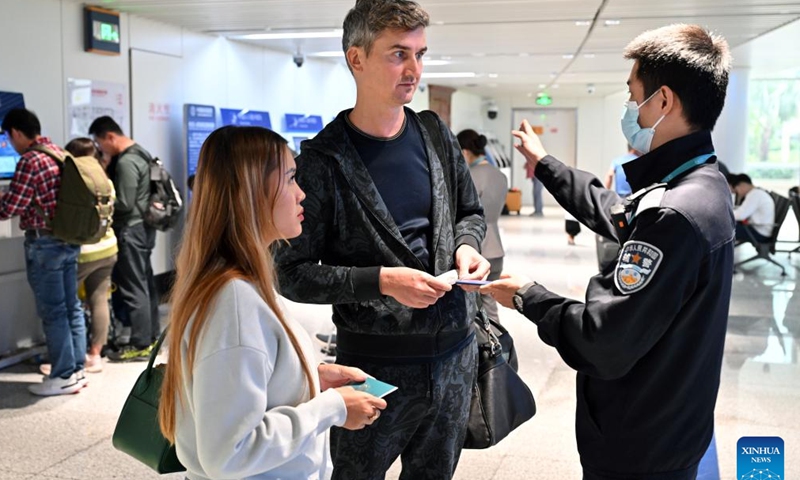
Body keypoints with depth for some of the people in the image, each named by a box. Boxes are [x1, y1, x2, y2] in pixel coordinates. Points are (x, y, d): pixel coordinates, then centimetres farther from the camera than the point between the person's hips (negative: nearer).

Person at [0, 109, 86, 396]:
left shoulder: (30, 161, -16)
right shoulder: (60, 153, 9)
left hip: (44, 244, -8)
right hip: (69, 239, 8)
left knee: (52, 311, 0)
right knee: (71, 307, 12)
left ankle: (64, 376, 6)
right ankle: (77, 369, 19)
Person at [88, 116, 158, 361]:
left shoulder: (126, 162, -19)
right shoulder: (138, 152, 11)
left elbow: (124, 203, -21)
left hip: (131, 230, -10)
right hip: (143, 227, 10)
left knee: (133, 288, -3)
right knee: (145, 283, 15)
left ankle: (140, 345, 3)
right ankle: (151, 336, 23)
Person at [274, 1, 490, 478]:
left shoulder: (437, 136, 3)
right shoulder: (324, 161, -13)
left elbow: (470, 212, 17)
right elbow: (293, 274, -12)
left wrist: (466, 246, -5)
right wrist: (381, 280, -23)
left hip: (455, 353, 5)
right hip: (375, 363, -4)